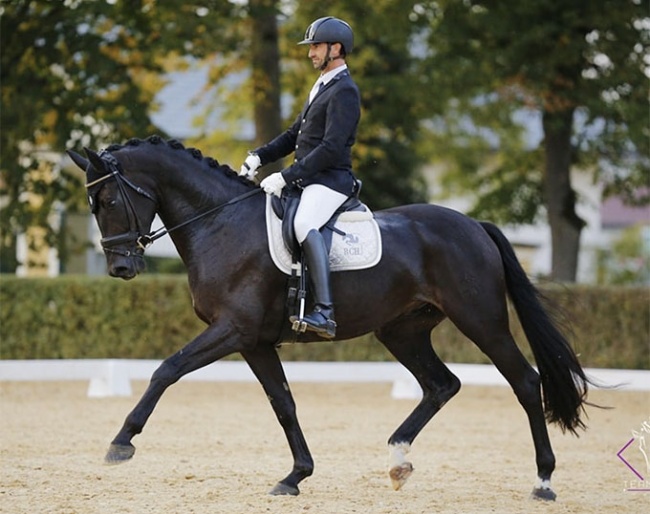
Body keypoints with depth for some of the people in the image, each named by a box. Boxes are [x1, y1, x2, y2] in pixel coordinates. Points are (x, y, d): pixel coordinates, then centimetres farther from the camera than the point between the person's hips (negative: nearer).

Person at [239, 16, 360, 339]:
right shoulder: (321, 87, 21)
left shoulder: (344, 91, -11)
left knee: (303, 224, -36)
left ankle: (324, 312, -45)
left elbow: (330, 149, -20)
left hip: (330, 180, -11)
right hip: (306, 178, 11)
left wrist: (285, 177, -22)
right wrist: (259, 157, 9)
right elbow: (294, 134, 25)